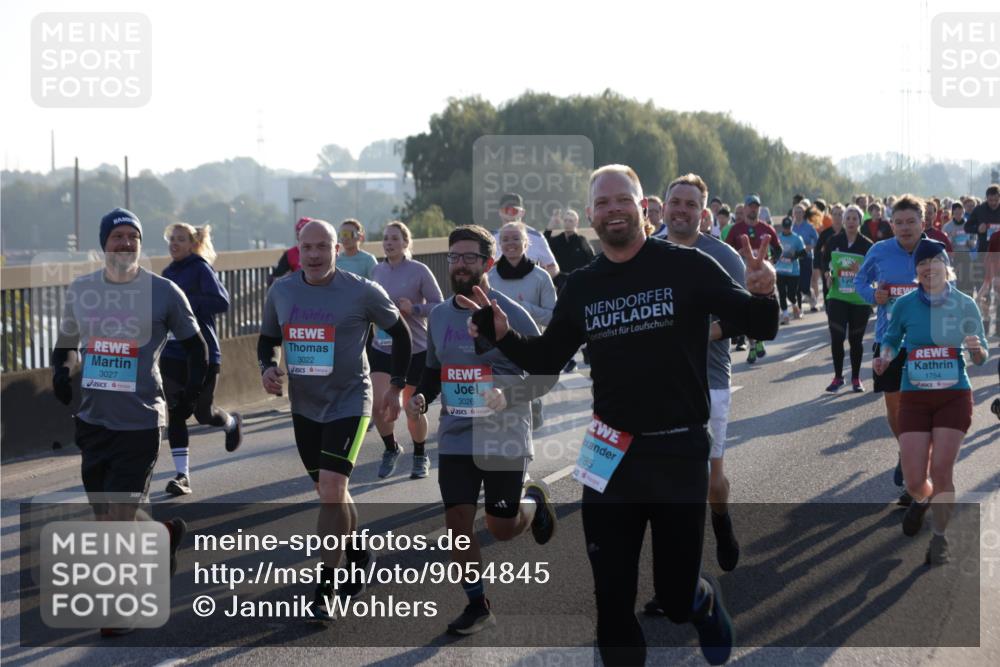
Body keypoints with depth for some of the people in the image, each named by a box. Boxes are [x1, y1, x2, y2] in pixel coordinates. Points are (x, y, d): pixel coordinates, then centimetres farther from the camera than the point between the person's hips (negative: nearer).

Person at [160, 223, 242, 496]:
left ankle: (232, 423, 39)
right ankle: (182, 475, 1)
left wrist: (185, 302, -26)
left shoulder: (201, 269, -10)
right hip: (172, 353, 6)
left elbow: (221, 301, -23)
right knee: (175, 413, -2)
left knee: (203, 413, 4)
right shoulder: (168, 273, 11)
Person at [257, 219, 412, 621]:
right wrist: (267, 368, -7)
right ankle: (358, 555, 41)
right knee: (329, 492, 16)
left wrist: (397, 387, 3)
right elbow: (267, 339, 14)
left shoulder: (362, 293, -11)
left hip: (349, 403, -5)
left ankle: (325, 591, -14)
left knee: (332, 487, -18)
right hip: (304, 406, 5)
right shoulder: (280, 292, 0)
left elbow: (400, 333, 3)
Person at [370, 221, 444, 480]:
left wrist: (414, 308, -23)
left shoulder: (419, 271, -10)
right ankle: (391, 448, 14)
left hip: (416, 350, -3)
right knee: (377, 402, -12)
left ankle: (420, 457, 30)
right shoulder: (378, 270, 4)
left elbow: (438, 305, -8)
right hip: (382, 348, 3)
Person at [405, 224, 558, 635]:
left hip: (504, 441, -4)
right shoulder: (440, 315, 5)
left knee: (502, 528, 4)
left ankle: (534, 500, 39)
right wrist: (422, 396, -2)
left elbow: (545, 373, -8)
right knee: (458, 523, -1)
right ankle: (477, 605, 15)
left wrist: (509, 394, -25)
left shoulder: (510, 315, -11)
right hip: (455, 440, 4)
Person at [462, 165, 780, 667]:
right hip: (611, 454, 3)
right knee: (612, 602, 6)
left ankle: (705, 600, 43)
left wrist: (763, 294, -29)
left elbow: (760, 329, -7)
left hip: (680, 451, -3)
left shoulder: (688, 267, -7)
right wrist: (503, 335, -5)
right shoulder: (581, 287, 4)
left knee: (676, 599, 7)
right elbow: (547, 360, 14)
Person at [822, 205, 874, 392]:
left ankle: (856, 379, 18)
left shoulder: (867, 245, -4)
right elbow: (824, 261, 17)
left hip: (860, 299, -1)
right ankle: (838, 377, 10)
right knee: (836, 337, -4)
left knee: (856, 339, 7)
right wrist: (828, 275, 0)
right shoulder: (834, 241, 1)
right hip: (837, 297, 1)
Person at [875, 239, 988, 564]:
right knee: (914, 481, -3)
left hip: (954, 396, -1)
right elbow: (891, 338, 15)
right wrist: (884, 357, -6)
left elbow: (981, 358, 5)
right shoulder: (905, 305, -2)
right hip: (914, 397, 1)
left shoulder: (965, 305, -2)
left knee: (941, 470, -10)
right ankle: (922, 500, 36)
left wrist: (977, 349, -18)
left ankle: (939, 538, 12)